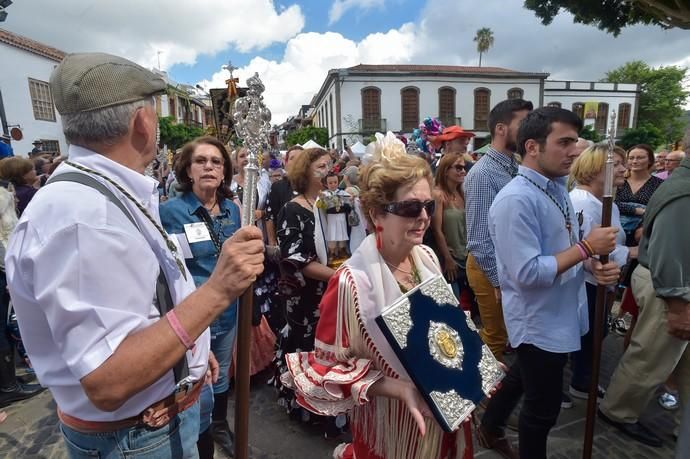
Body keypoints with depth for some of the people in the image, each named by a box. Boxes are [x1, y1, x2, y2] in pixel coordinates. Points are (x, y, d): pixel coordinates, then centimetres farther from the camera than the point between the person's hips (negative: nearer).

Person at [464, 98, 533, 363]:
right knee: (496, 338, 11)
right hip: (492, 267, -8)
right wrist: (499, 280, -18)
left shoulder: (516, 168, 3)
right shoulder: (483, 174, -23)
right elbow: (479, 239, -23)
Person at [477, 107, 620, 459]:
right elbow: (527, 273, -30)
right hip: (539, 322, -9)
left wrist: (595, 265, -8)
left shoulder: (557, 188, 3)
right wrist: (587, 248, -23)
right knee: (543, 408, 13)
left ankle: (490, 428, 53)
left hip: (559, 315, 9)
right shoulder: (516, 200, -27)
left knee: (523, 378, 29)